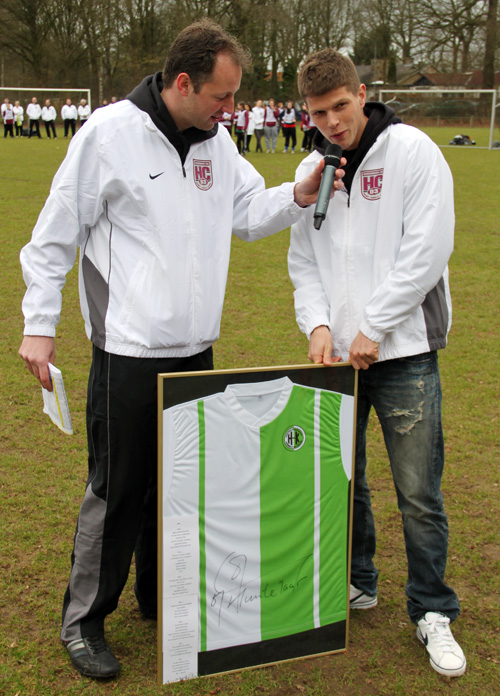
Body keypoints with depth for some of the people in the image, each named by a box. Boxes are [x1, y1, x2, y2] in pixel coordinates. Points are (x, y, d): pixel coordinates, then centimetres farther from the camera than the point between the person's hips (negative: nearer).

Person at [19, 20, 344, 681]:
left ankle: (161, 598, 36)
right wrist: (39, 324, -7)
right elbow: (56, 233, -6)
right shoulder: (110, 132, -12)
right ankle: (83, 620, 20)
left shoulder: (215, 138, 7)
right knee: (118, 489, 1)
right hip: (129, 353, -6)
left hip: (196, 351, 7)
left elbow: (249, 212, 14)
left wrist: (299, 195, -5)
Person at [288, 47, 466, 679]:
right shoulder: (312, 169, 10)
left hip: (403, 349, -5)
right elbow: (304, 261, 11)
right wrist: (318, 325, -6)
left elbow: (427, 252, -13)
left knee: (419, 492, -1)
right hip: (338, 352, 5)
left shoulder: (412, 152, -7)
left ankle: (432, 611, 17)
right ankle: (356, 582, 35)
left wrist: (373, 328, -13)